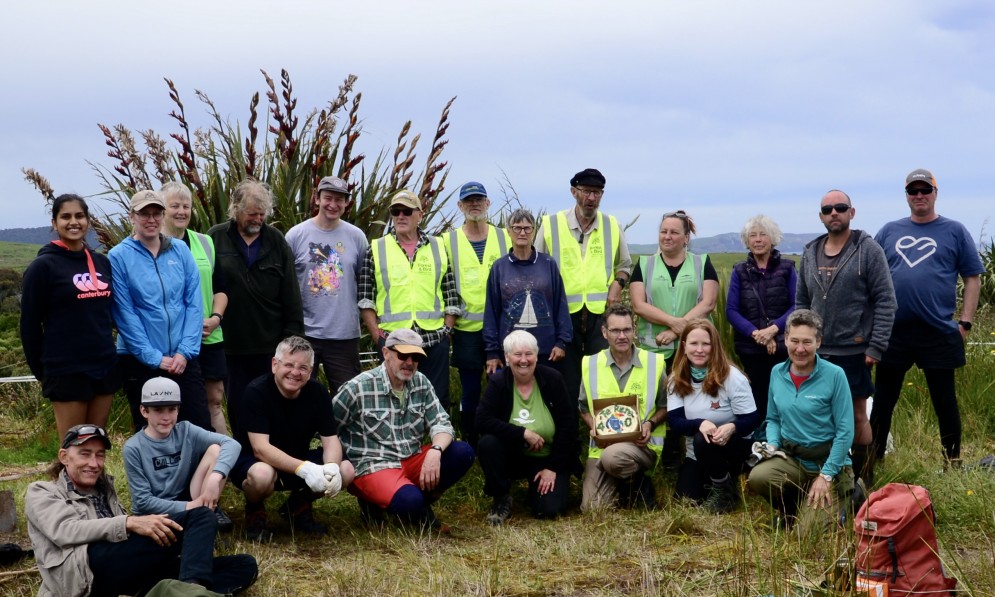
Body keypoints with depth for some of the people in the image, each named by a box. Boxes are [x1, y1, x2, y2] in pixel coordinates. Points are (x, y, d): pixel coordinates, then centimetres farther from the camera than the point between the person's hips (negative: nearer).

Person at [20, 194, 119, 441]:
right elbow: (30, 324, -4)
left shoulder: (102, 262, 10)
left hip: (105, 365, 5)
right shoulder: (43, 266, -6)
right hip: (66, 371, -5)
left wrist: (105, 346, 12)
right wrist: (40, 371, -1)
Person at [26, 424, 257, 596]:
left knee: (245, 566, -9)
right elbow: (65, 531, -6)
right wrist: (129, 523, -19)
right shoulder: (41, 493, 16)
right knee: (200, 518, -20)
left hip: (132, 571, 7)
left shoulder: (104, 488, 35)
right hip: (83, 572, -7)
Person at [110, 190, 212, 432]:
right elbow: (124, 314, -8)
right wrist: (153, 357, -12)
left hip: (182, 357, 2)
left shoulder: (180, 251, 5)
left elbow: (194, 303, 2)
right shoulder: (119, 257, -4)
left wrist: (185, 351, -8)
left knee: (201, 427, 1)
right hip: (140, 360, -2)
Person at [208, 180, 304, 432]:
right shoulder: (215, 239, -1)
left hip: (271, 344, 1)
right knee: (237, 407, 9)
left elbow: (291, 295, 5)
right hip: (231, 345, 0)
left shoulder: (276, 241, 4)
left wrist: (292, 335, 2)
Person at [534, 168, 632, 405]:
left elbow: (625, 264, 19)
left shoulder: (612, 225, 7)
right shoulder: (551, 224, 0)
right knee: (566, 379, 5)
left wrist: (618, 283, -1)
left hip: (602, 312, 1)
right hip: (563, 312, -1)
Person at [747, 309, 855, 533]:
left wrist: (826, 476, -14)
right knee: (758, 477, -29)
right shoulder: (777, 373, 1)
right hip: (791, 458, 4)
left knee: (810, 530, -14)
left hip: (828, 462, -3)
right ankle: (791, 508, 6)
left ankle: (846, 494, 18)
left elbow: (845, 431, -12)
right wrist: (772, 446, -7)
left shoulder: (834, 375, -14)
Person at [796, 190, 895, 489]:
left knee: (857, 417, 6)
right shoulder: (810, 253, 8)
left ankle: (863, 483, 19)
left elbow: (886, 301, -9)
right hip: (816, 353, 4)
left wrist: (876, 348, -14)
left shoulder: (868, 250, -6)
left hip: (854, 352, -4)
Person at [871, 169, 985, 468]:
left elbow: (972, 278, 4)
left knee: (945, 402, 6)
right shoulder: (889, 232, 10)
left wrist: (965, 322, -3)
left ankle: (953, 465, 17)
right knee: (883, 401, 9)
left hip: (939, 332, -2)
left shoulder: (954, 231, 4)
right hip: (893, 331, 2)